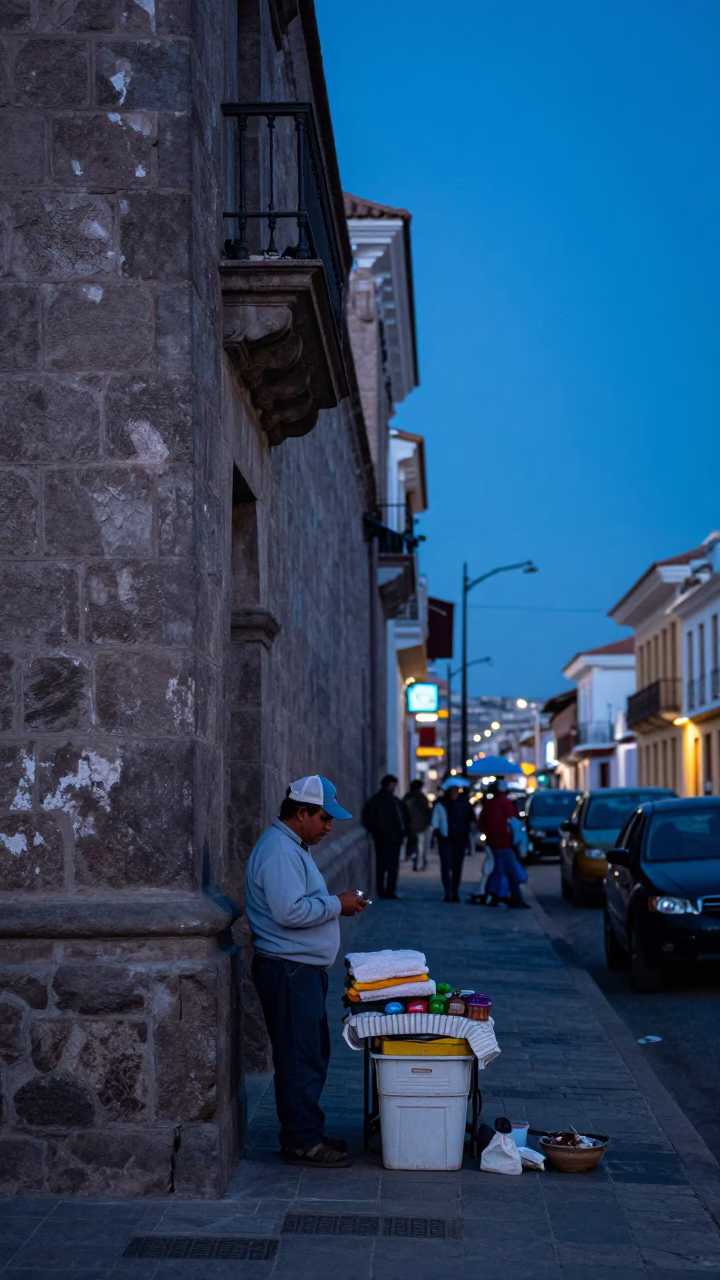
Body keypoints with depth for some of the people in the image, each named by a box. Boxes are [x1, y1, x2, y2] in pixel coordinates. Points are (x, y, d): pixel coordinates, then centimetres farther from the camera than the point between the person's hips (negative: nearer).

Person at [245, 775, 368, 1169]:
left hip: (303, 969, 11)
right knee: (300, 1058, -5)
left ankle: (305, 1132, 24)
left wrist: (335, 903, 13)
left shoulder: (292, 847, 17)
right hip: (288, 970, -11)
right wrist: (337, 904, -17)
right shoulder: (278, 851, -18)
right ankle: (301, 1141, 2)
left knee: (312, 1055, 16)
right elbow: (290, 911, -27)